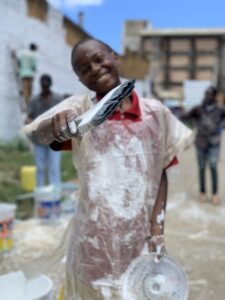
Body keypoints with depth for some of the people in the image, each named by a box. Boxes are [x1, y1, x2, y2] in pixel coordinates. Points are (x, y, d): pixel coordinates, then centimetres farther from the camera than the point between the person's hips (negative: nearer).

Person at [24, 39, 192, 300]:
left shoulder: (155, 112, -2)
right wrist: (54, 126, -44)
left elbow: (161, 175, 2)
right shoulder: (79, 108, -5)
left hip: (141, 238, 1)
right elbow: (38, 134, -23)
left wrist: (157, 229, -4)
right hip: (93, 242, -1)